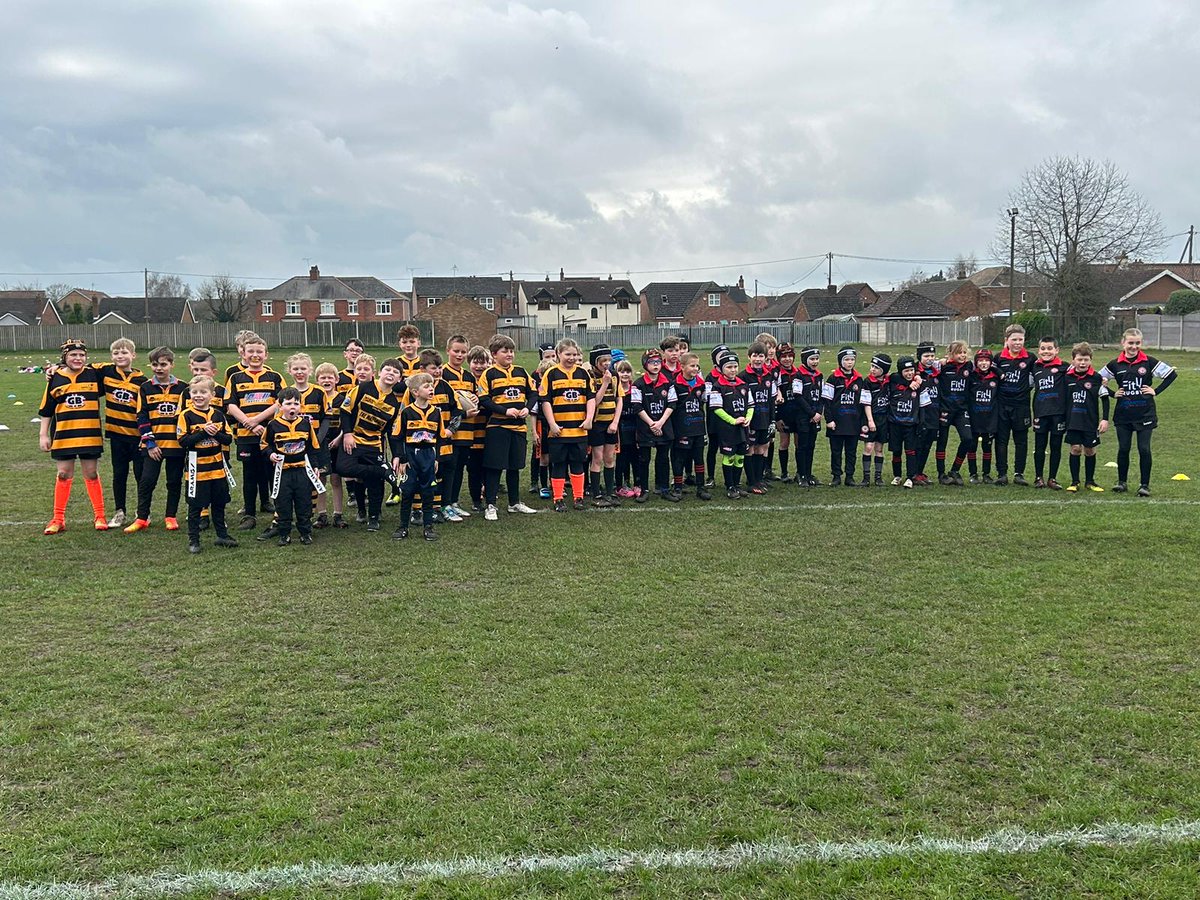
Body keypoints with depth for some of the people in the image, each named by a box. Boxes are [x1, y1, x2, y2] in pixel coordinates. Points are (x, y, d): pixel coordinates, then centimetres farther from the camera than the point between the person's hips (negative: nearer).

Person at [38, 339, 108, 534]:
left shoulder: (94, 375, 1)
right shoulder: (55, 379, 3)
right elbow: (46, 410, 7)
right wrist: (43, 435, 4)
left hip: (90, 435, 0)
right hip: (63, 436, 1)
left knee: (91, 474, 6)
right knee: (63, 475, 5)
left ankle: (99, 516, 15)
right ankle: (58, 519, 13)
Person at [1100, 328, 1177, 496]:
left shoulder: (1149, 362, -3)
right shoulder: (1115, 365, 1)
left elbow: (1171, 374, 2)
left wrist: (1156, 391, -3)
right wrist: (1113, 393, 1)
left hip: (1145, 414, -1)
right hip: (1123, 414, 1)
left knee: (1144, 449, -2)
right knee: (1123, 449, 6)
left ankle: (1145, 485, 7)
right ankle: (1122, 482, 19)